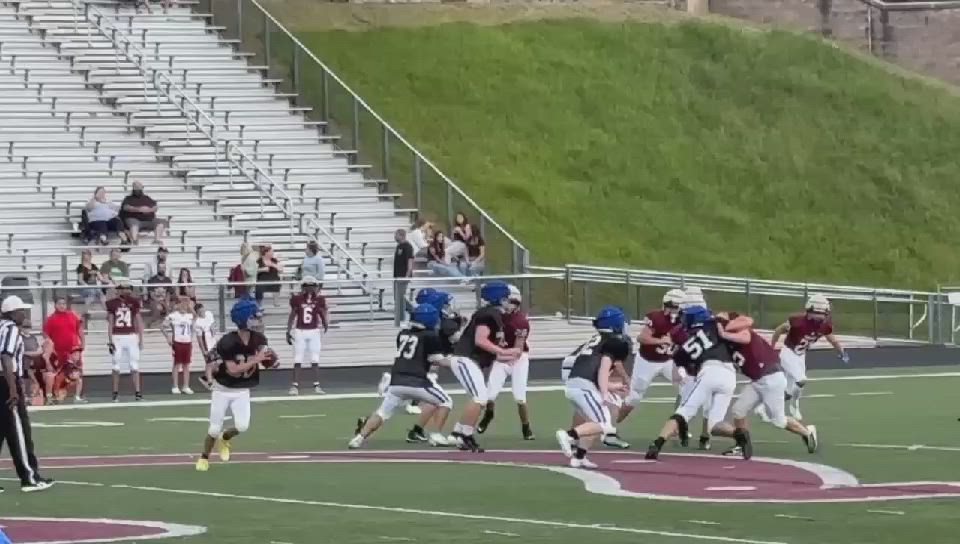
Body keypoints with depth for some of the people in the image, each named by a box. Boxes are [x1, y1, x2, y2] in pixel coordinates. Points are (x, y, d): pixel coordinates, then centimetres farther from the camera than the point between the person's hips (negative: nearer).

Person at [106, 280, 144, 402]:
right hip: (117, 338, -1)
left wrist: (141, 339, 4)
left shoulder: (134, 302, 6)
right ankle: (115, 393, 10)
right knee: (116, 367, 3)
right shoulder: (112, 303, 2)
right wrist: (110, 341, -4)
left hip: (131, 337, 1)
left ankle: (137, 392, -3)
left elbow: (139, 321, 9)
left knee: (134, 366, -2)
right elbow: (110, 323, 3)